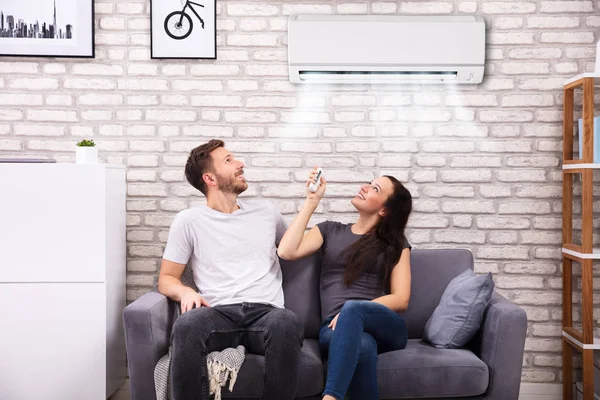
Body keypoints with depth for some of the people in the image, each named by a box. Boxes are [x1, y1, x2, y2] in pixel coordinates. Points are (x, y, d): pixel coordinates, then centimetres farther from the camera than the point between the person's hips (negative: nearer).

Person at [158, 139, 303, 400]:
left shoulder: (266, 211, 22)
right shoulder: (188, 221, 12)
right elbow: (167, 278, 12)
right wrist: (185, 291, -10)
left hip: (265, 312, 2)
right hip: (219, 314, -1)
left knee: (286, 323, -37)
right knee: (187, 325, -38)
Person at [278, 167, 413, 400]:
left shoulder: (396, 243, 14)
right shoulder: (330, 230, 20)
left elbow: (401, 299, 3)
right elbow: (287, 252, 2)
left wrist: (352, 310, -14)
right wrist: (312, 200, 6)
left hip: (384, 327, 0)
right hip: (335, 327, 1)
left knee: (352, 308, -38)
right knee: (362, 345, -38)